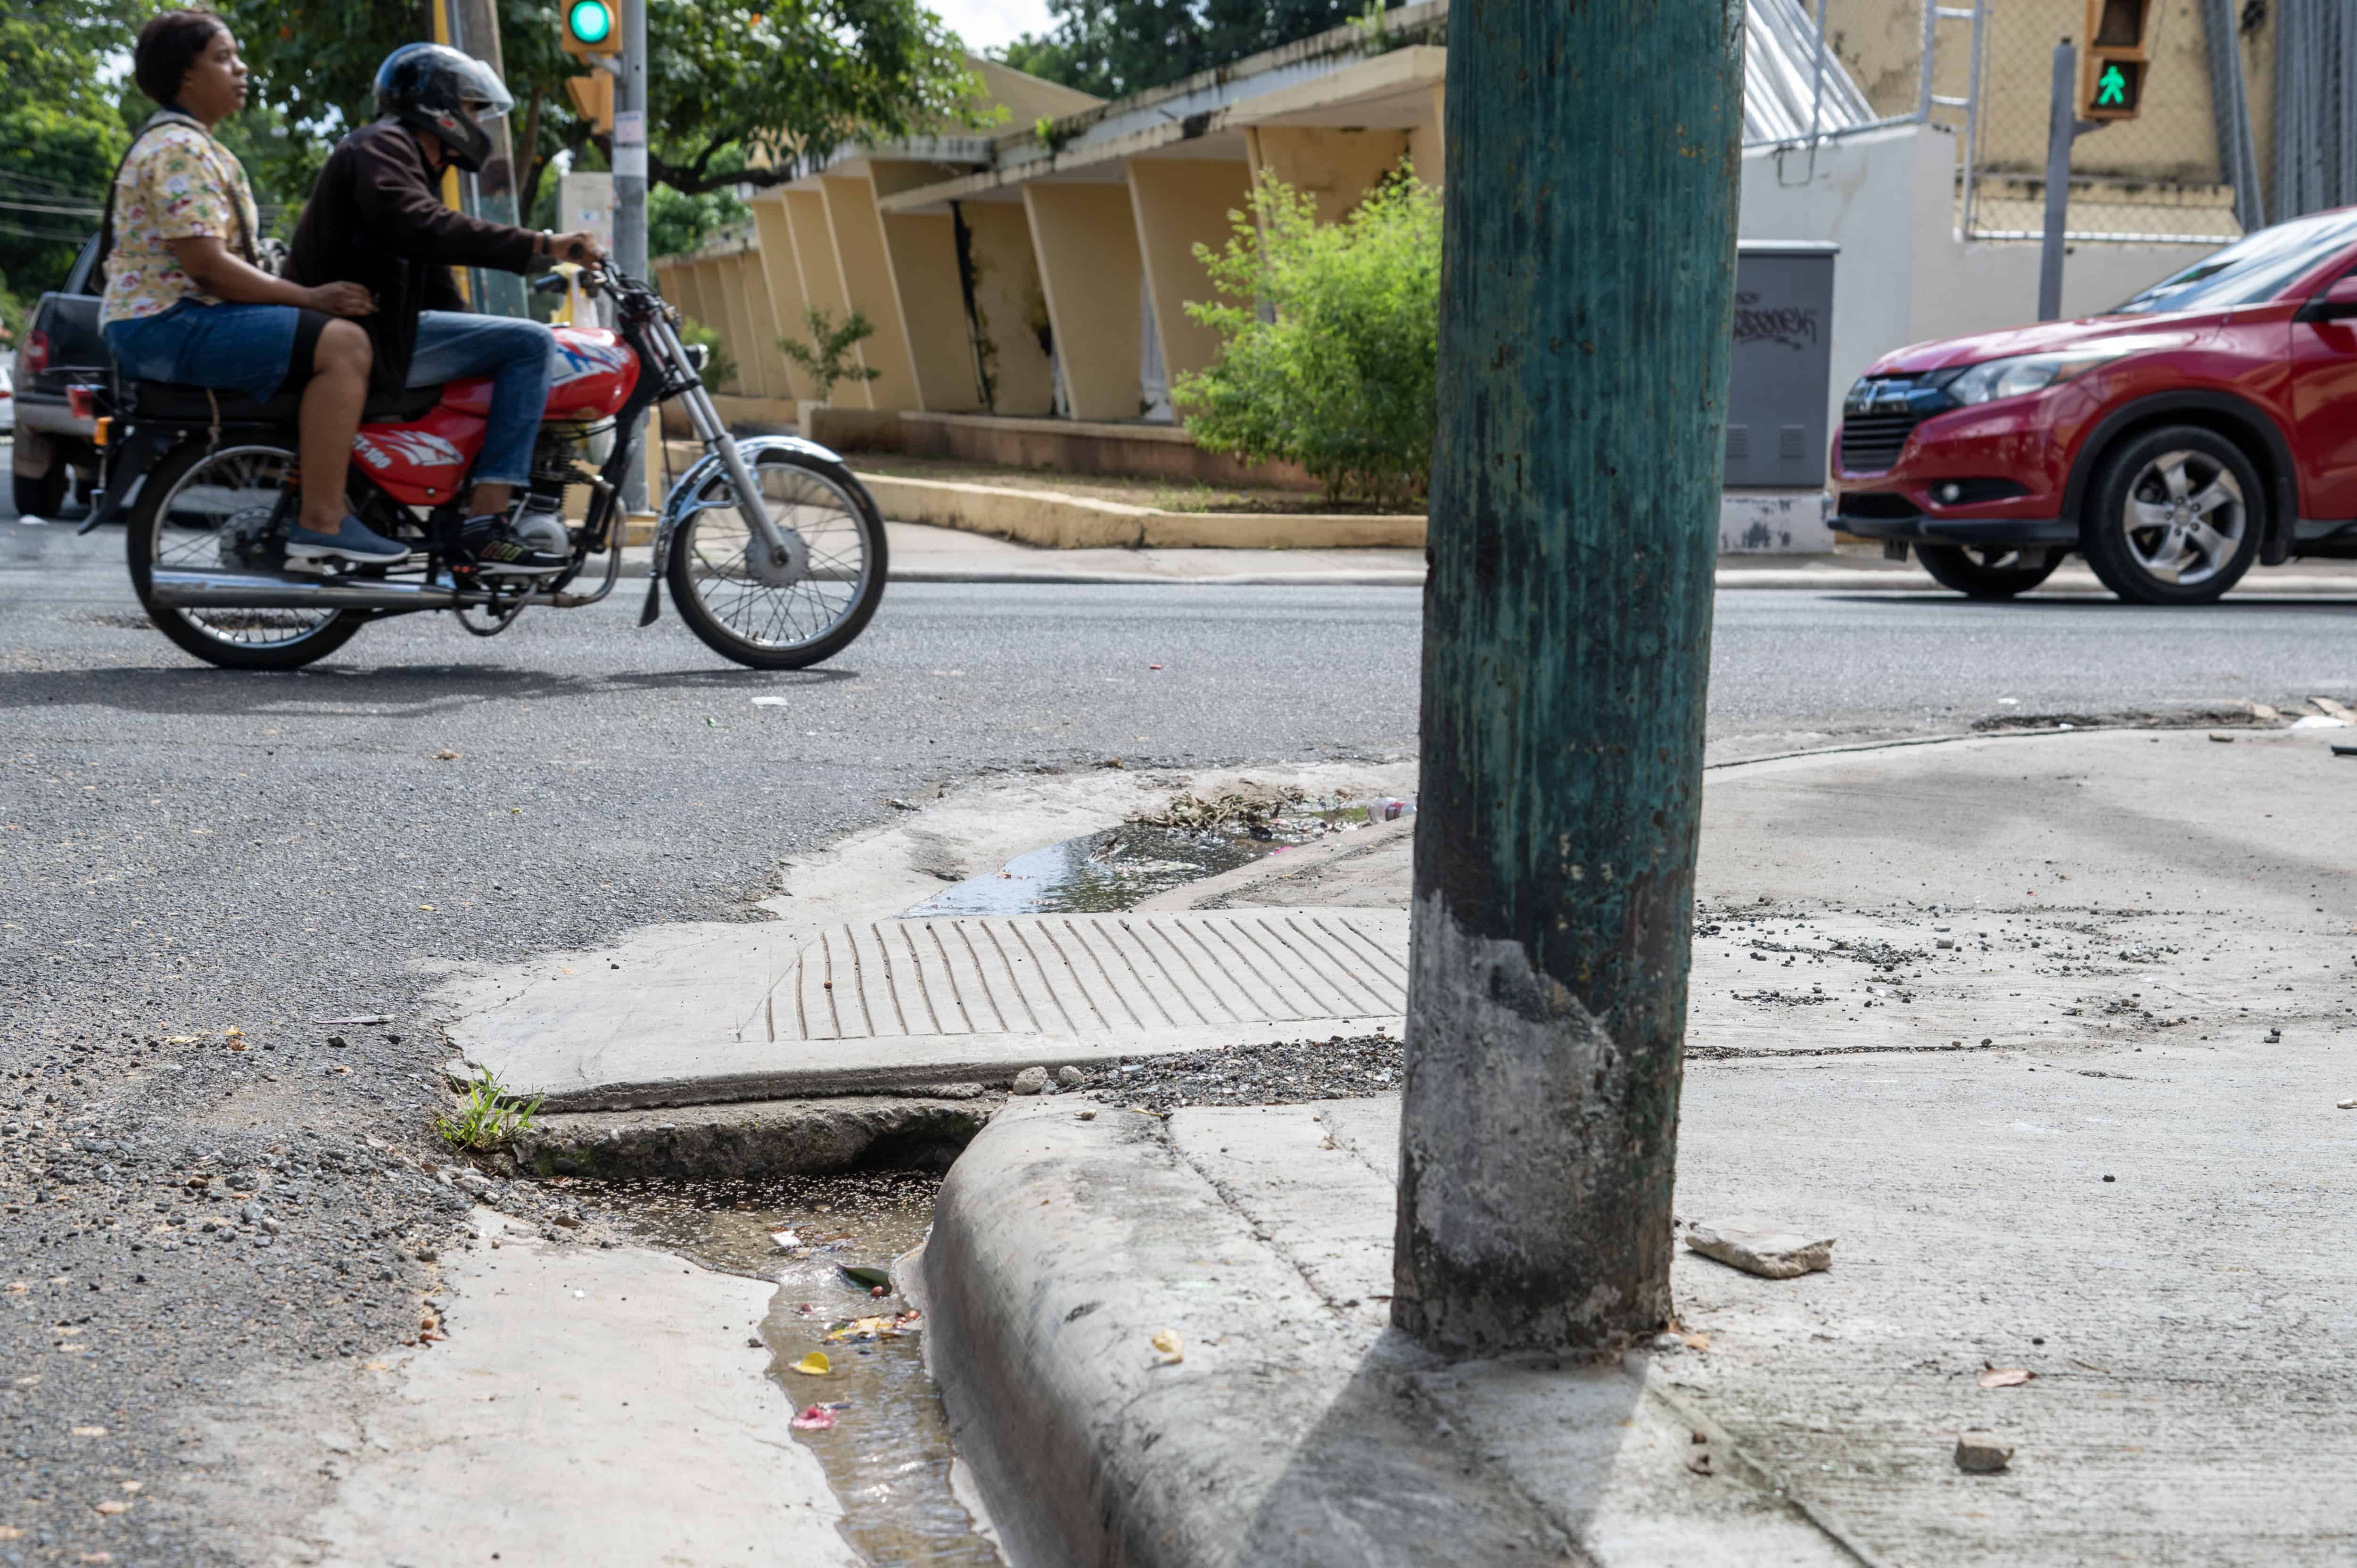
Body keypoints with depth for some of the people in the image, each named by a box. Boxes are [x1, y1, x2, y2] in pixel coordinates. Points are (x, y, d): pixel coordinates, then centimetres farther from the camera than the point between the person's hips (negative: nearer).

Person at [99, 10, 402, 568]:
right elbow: (205, 263, -22)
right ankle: (320, 522, -28)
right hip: (165, 323, -11)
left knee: (337, 340, 21)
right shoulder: (177, 150, -12)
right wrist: (309, 298, -17)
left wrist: (309, 294, 12)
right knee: (343, 343, -24)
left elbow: (221, 261, 23)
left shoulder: (196, 147, 22)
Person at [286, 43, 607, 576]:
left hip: (381, 328, 11)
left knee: (525, 346, 23)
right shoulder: (381, 146, -6)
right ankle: (485, 525, -25)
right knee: (532, 343, -19)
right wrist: (539, 245, -31)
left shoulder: (416, 168, 27)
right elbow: (425, 230, -28)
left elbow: (437, 289, 29)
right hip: (359, 332, -11)